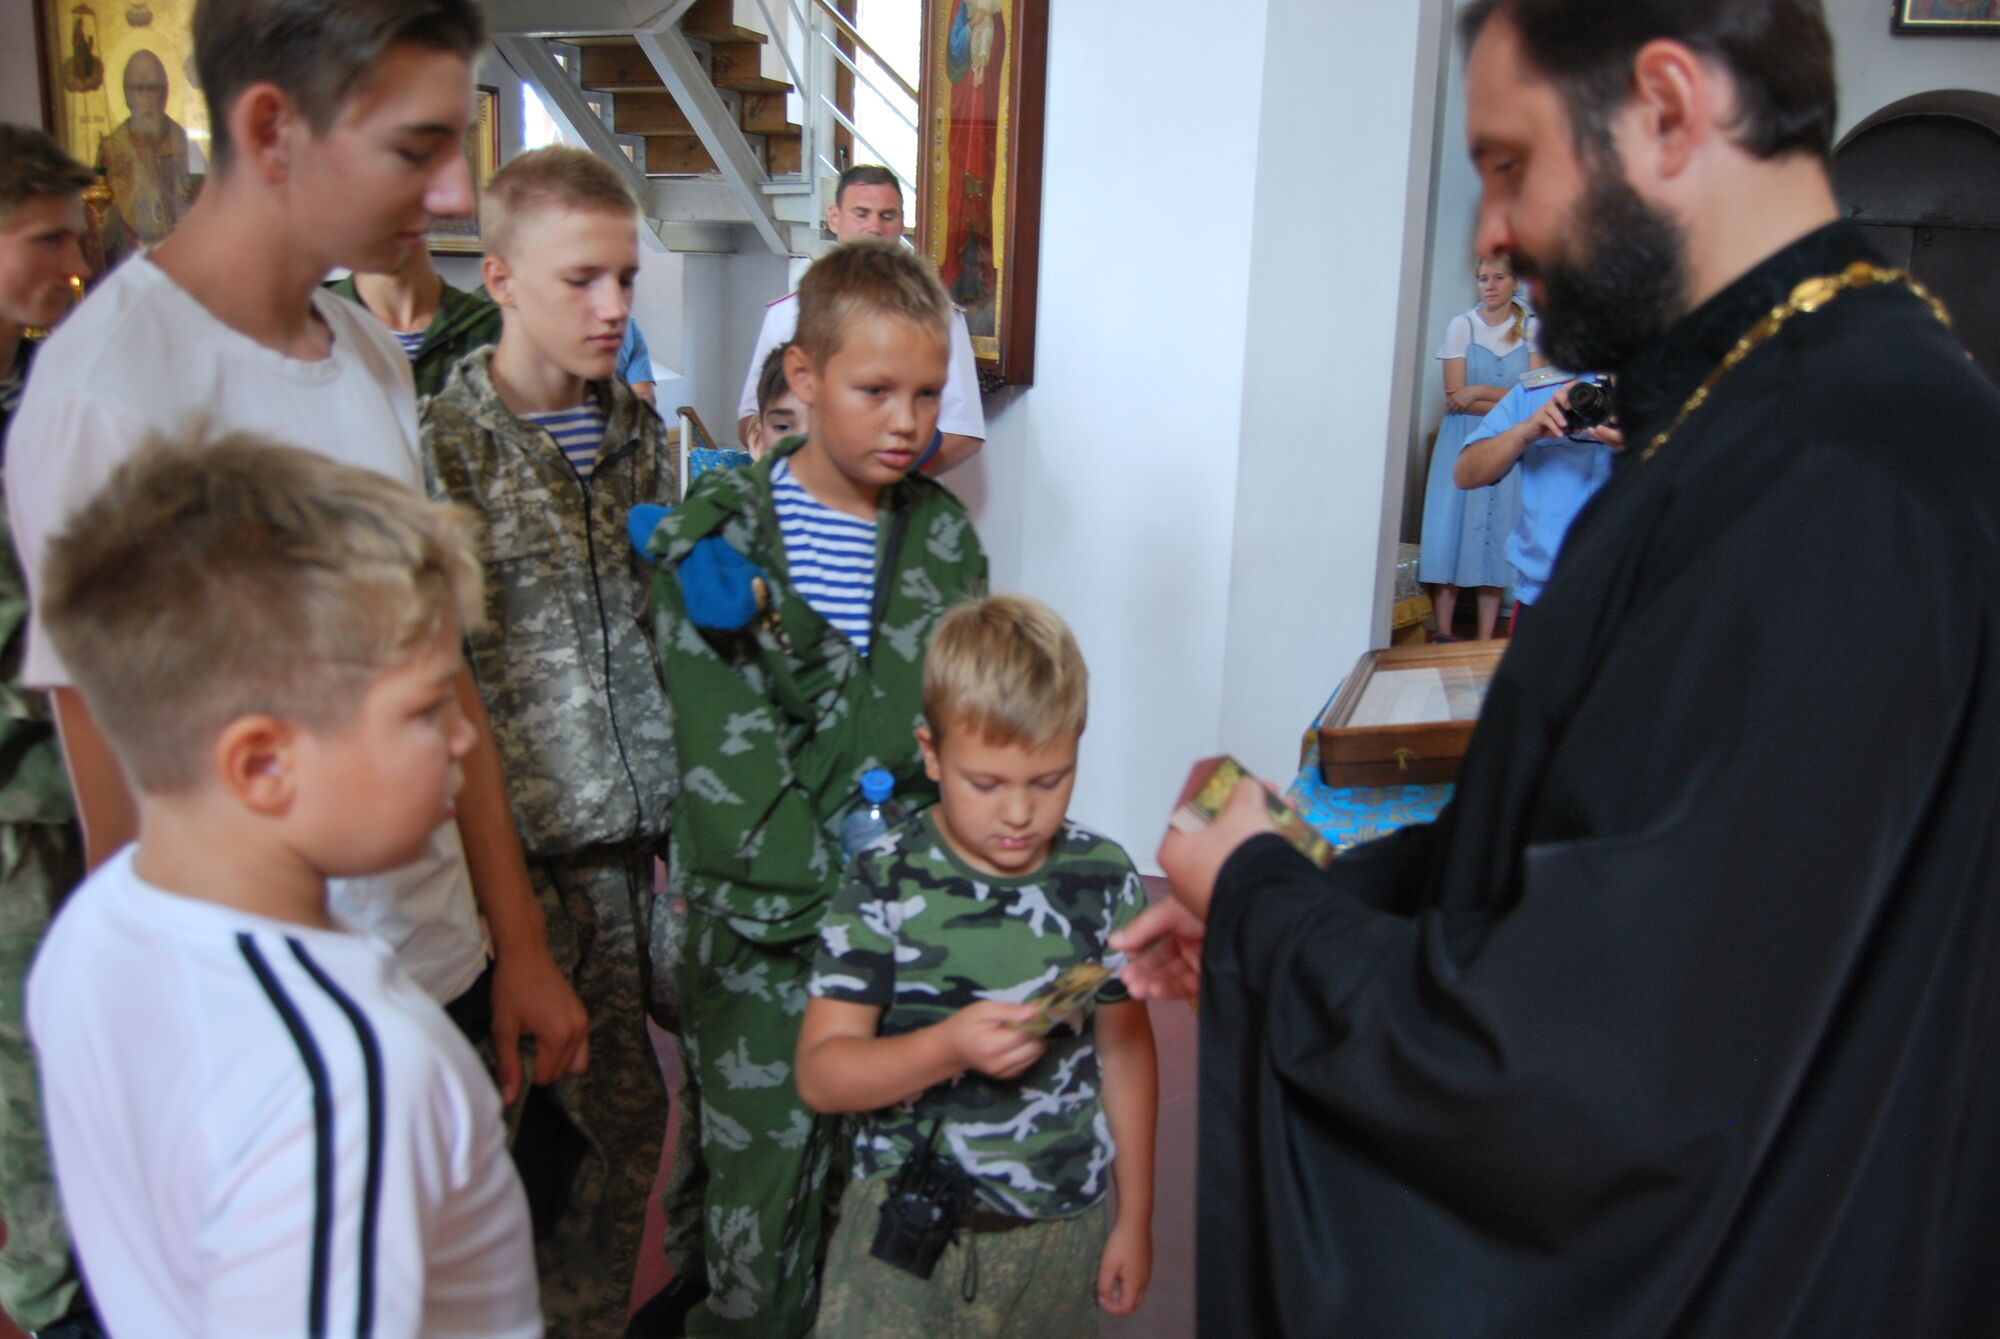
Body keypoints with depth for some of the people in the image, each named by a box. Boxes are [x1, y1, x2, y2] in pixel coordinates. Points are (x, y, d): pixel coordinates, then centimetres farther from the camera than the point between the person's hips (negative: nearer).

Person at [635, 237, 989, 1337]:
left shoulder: (943, 537, 4)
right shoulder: (716, 532, -4)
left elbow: (915, 731, -9)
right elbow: (724, 757, -10)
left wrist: (773, 620, -17)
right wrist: (827, 896, -14)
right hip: (761, 919, -2)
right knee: (761, 1172, 6)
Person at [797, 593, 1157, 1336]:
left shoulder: (1104, 879, -6)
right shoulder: (884, 883, -13)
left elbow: (1125, 1050, 4)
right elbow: (819, 1073, -15)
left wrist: (1135, 1217, 8)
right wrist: (950, 1047, -31)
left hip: (1064, 1229, 2)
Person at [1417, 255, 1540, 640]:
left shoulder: (1532, 329, 6)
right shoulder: (1461, 326, 2)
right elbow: (1454, 398, -7)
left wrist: (1480, 392, -11)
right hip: (1462, 442, -1)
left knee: (1497, 531, 0)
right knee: (1452, 526, -5)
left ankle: (1485, 641, 2)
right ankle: (1443, 634, 1)